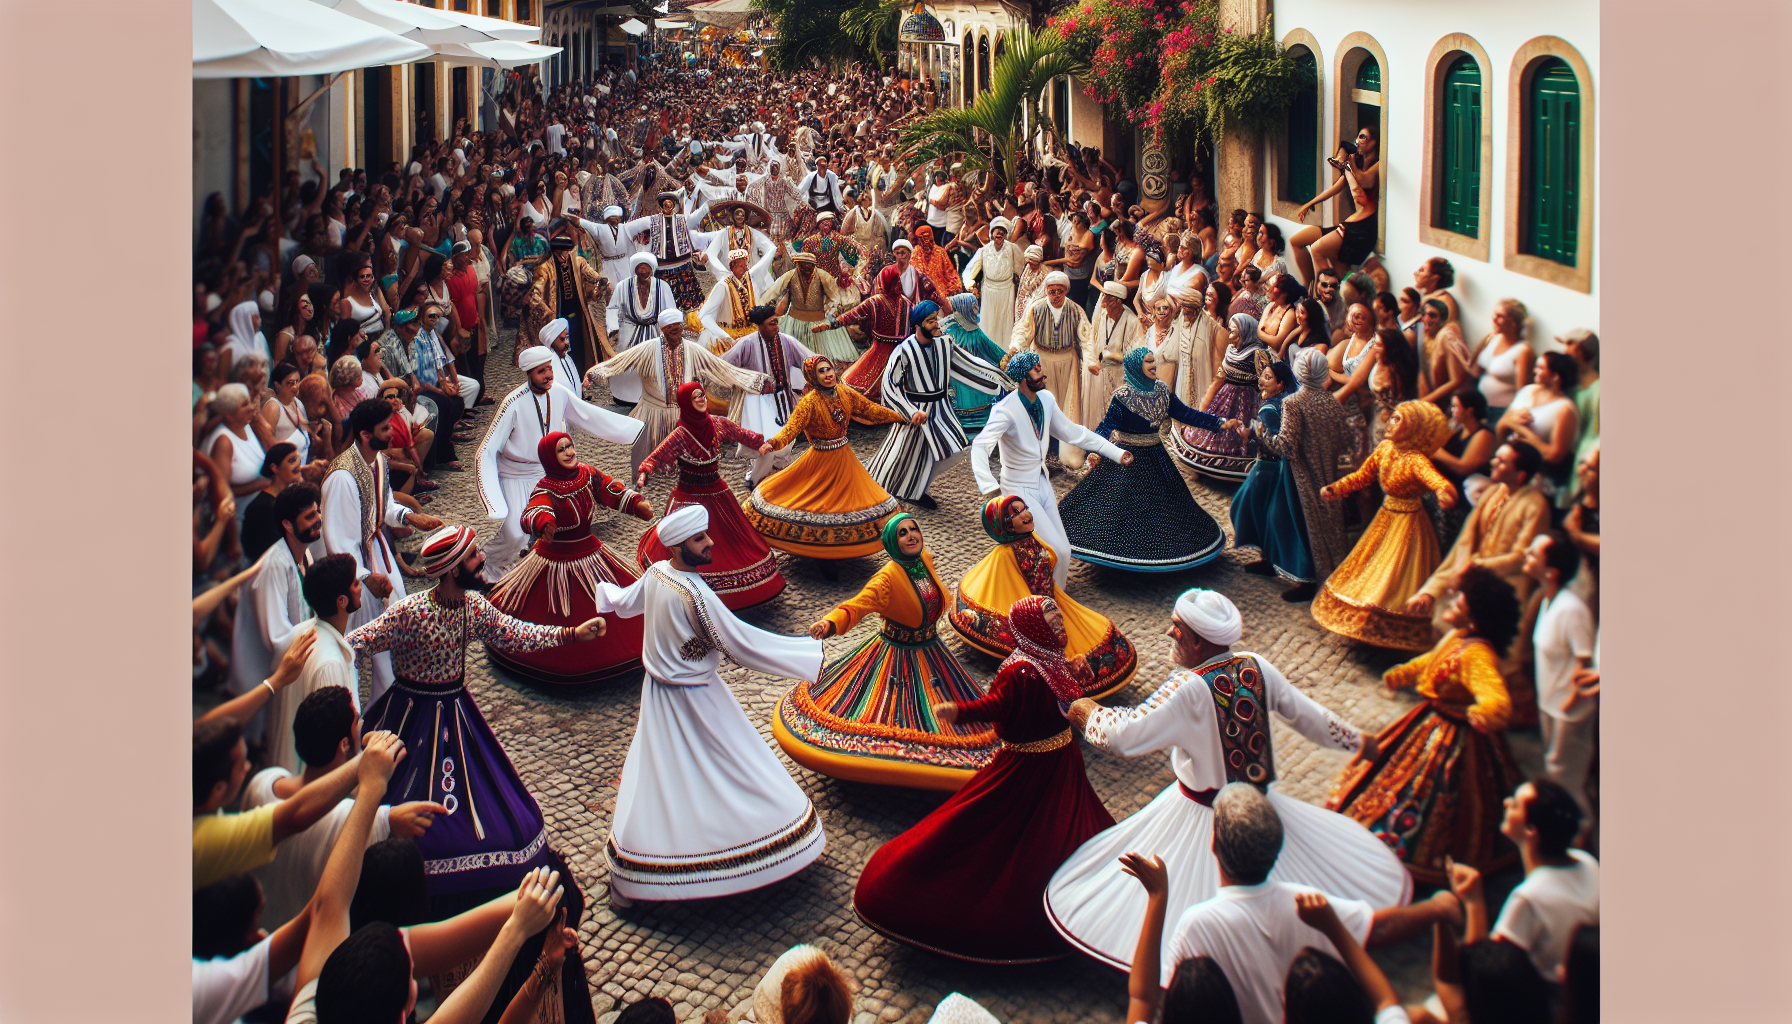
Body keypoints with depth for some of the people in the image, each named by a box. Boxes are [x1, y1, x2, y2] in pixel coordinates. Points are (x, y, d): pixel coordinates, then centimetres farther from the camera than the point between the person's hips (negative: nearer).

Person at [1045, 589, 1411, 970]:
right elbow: (1307, 715, 2)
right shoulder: (1257, 667, -9)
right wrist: (1357, 740, 18)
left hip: (1201, 812, -5)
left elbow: (1125, 735, -27)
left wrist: (1088, 713, -9)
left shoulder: (1190, 689, -26)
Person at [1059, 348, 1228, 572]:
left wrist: (1219, 423, 1)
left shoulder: (1161, 391, 2)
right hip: (1127, 459, -6)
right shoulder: (1123, 396, -17)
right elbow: (1106, 426, -23)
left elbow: (1186, 414, 5)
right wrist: (1095, 451, -40)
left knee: (1164, 502, 12)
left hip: (1154, 456, 6)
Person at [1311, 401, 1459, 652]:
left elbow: (1435, 479, -45)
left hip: (1408, 522, -8)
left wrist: (1443, 491, -68)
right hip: (1385, 517, 8)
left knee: (1397, 577, -3)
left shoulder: (1415, 460, -27)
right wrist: (1334, 489, -1)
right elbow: (1362, 476, 8)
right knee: (1366, 565, 19)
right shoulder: (1384, 449, -4)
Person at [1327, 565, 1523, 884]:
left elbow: (1498, 697, -49)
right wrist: (1401, 674, 30)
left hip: (1455, 737, -10)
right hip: (1434, 720, 10)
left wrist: (1484, 712, -71)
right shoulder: (1456, 637, -5)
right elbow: (1431, 661, 16)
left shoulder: (1477, 655, -34)